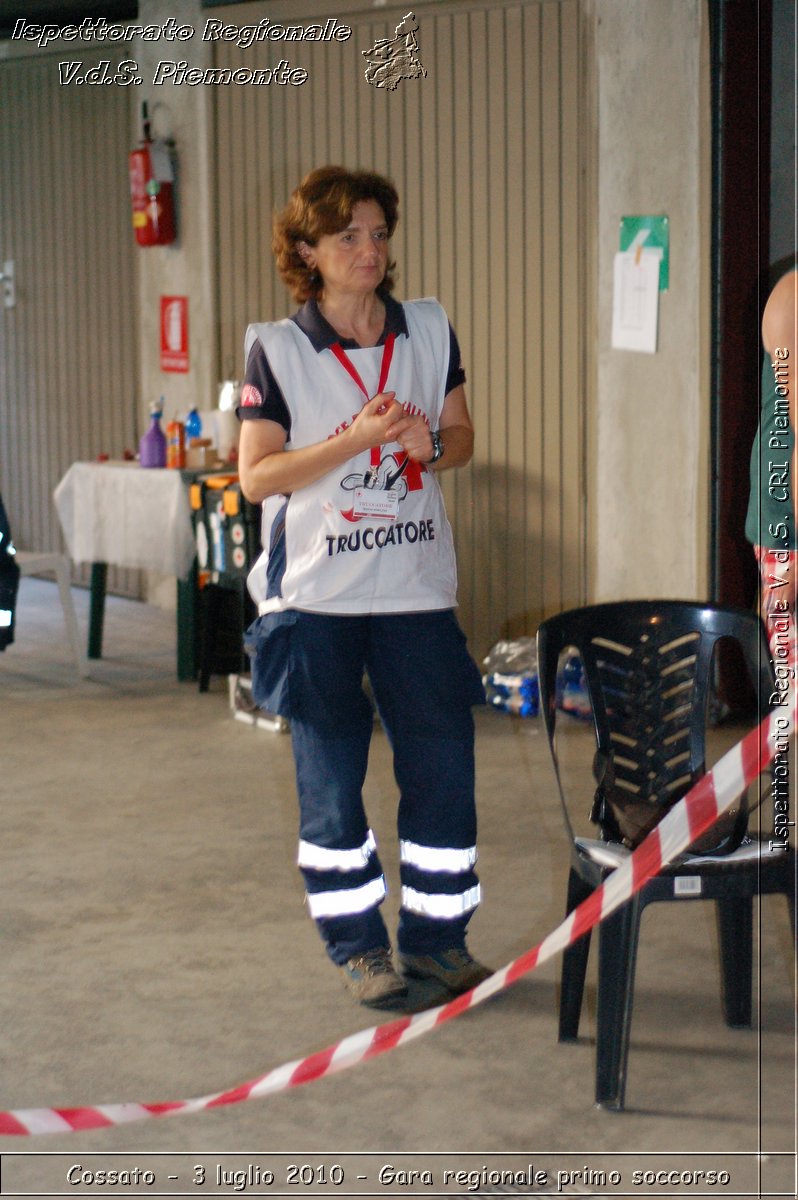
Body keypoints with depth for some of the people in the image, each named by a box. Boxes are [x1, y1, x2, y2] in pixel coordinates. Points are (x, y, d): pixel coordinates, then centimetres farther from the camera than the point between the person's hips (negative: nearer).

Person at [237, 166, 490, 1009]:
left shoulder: (430, 330, 6)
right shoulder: (275, 349, -4)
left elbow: (462, 436, 13)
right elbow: (256, 475, -8)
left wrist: (431, 442, -10)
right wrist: (355, 440, -19)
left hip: (417, 588, 3)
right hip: (316, 593, -3)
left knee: (444, 764, 2)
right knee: (330, 777, 5)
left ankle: (434, 935, 17)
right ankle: (357, 945, 18)